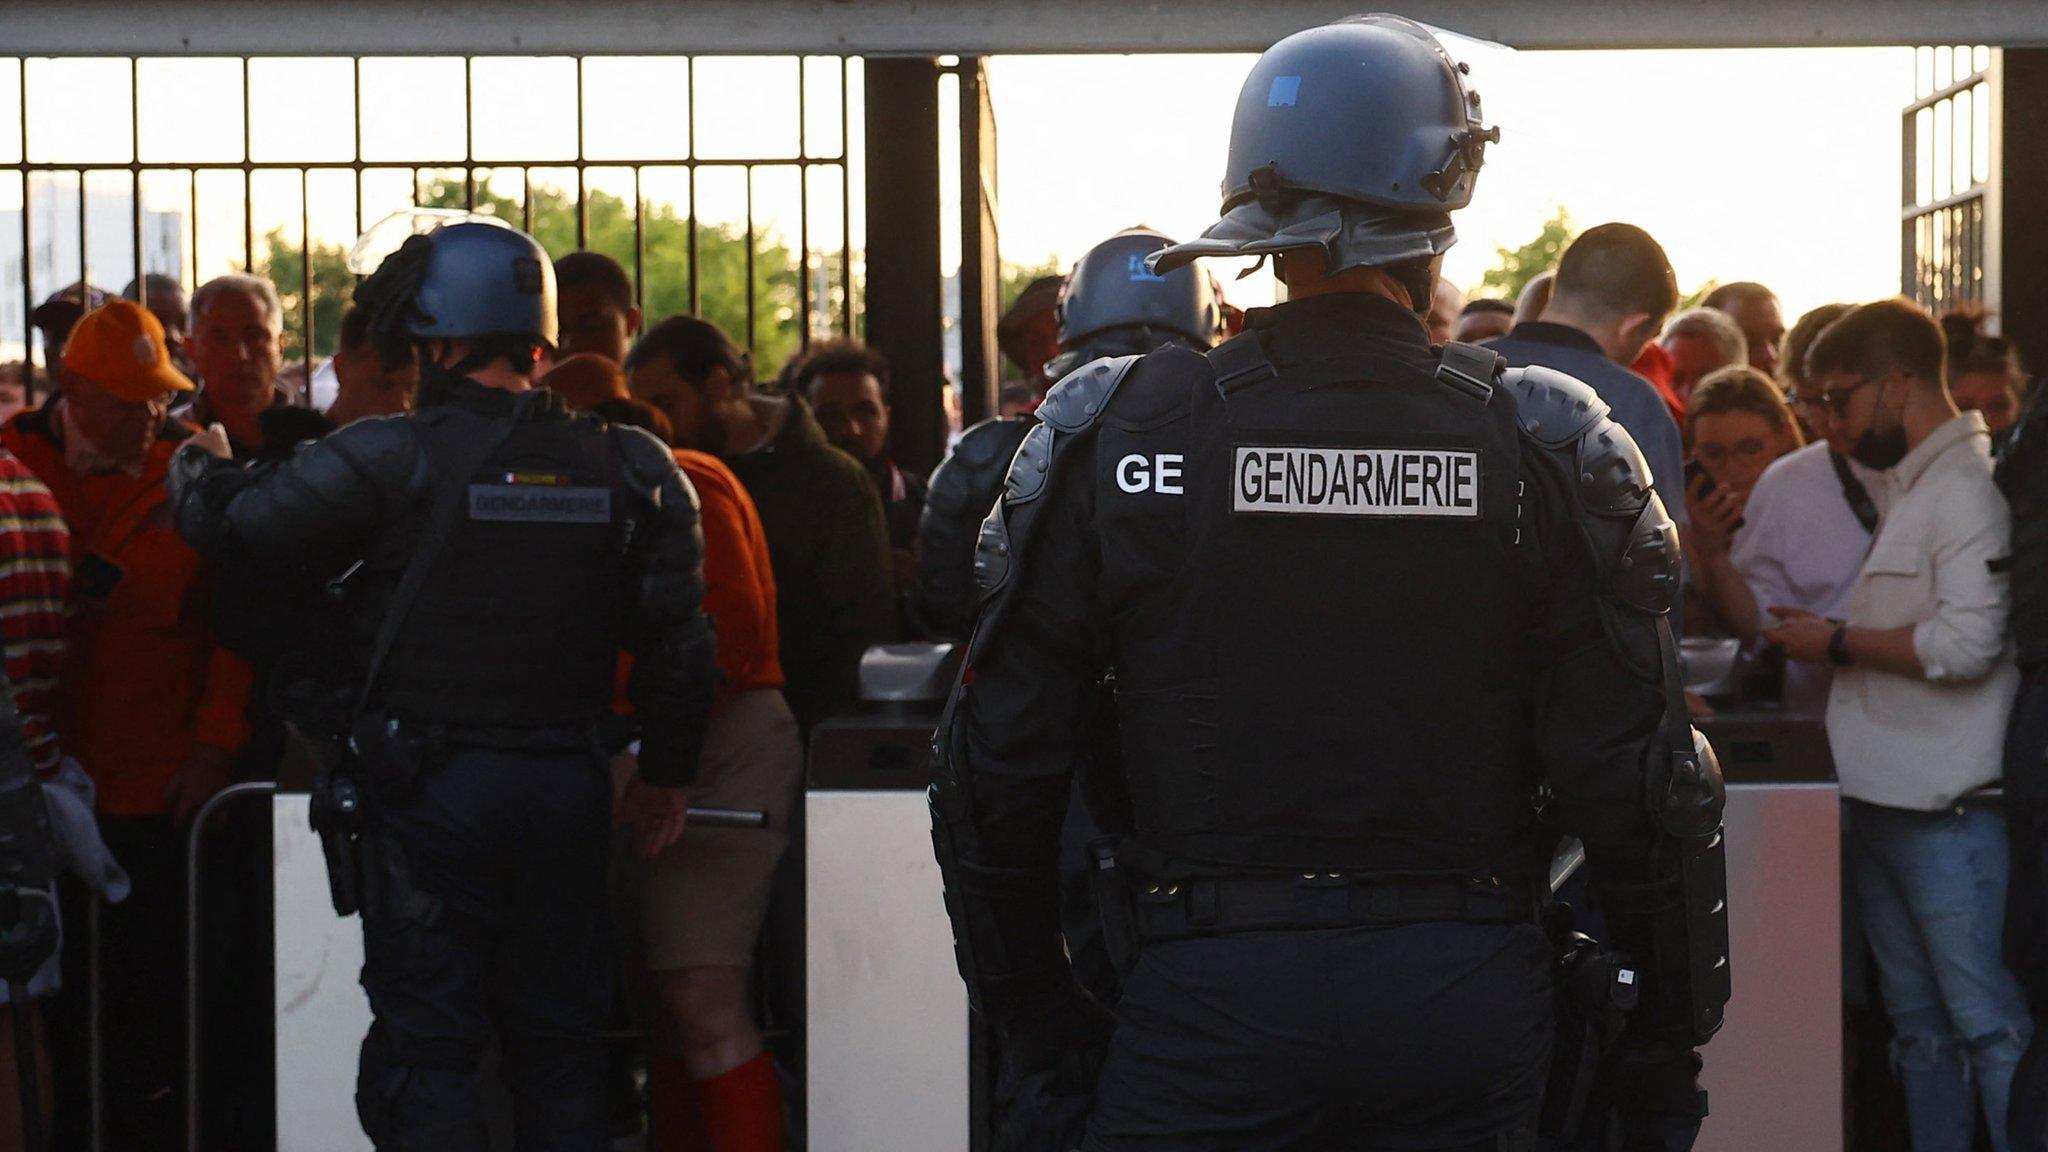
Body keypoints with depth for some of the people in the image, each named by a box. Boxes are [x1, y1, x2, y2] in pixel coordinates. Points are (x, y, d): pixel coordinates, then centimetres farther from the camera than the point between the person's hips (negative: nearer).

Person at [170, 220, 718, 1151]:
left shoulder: (391, 460, -13)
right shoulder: (625, 468, 1)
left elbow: (240, 523, -3)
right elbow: (675, 641, 5)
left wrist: (202, 467, 20)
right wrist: (665, 776, 18)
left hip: (432, 789, -4)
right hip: (568, 787, 4)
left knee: (424, 1048, 1)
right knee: (557, 1043, 14)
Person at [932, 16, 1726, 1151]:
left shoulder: (1110, 433, -3)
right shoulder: (1545, 444, -3)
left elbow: (997, 760, 0)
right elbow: (1636, 776, -3)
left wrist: (1030, 1017, 12)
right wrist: (1665, 1056, 7)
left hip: (1211, 997, -1)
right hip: (1467, 997, 2)